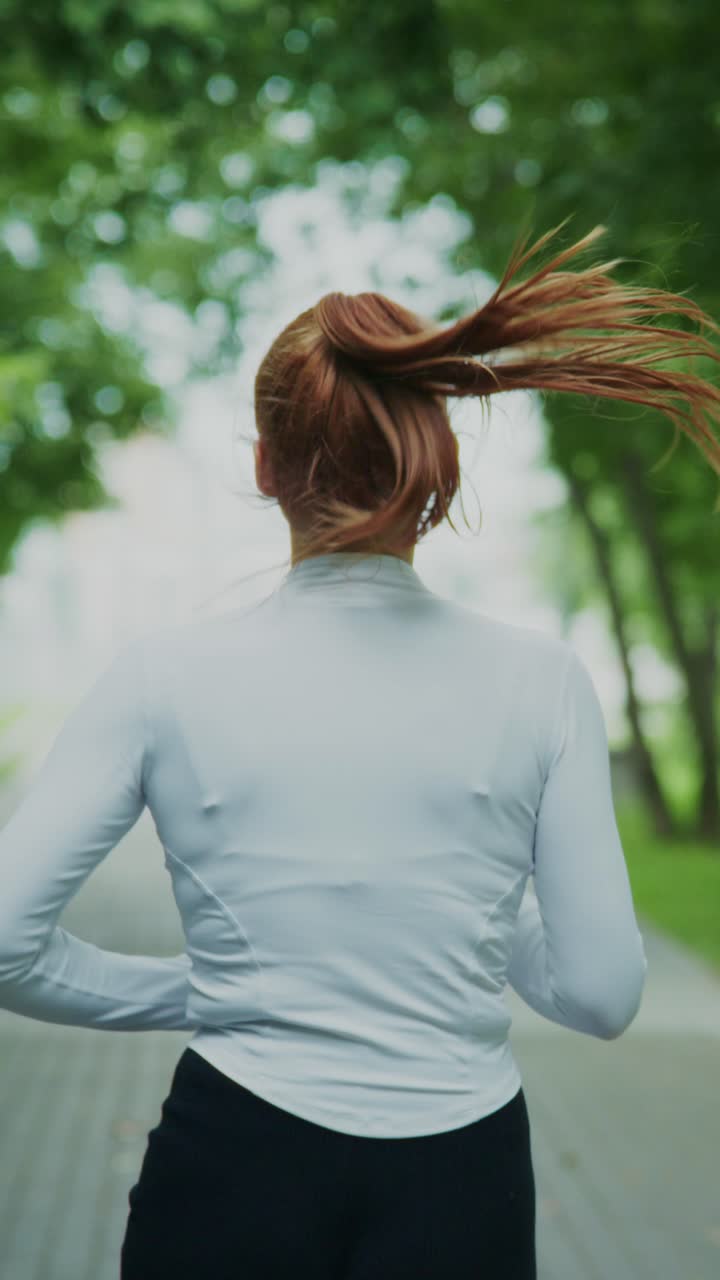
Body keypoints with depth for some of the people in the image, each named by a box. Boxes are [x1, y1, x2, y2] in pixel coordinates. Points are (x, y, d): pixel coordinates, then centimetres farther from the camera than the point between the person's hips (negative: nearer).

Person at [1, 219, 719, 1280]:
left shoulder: (166, 675, -8)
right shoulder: (538, 682, -7)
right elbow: (602, 995, -4)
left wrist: (191, 991, 6)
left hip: (235, 1165, 1)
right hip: (460, 1190, 0)